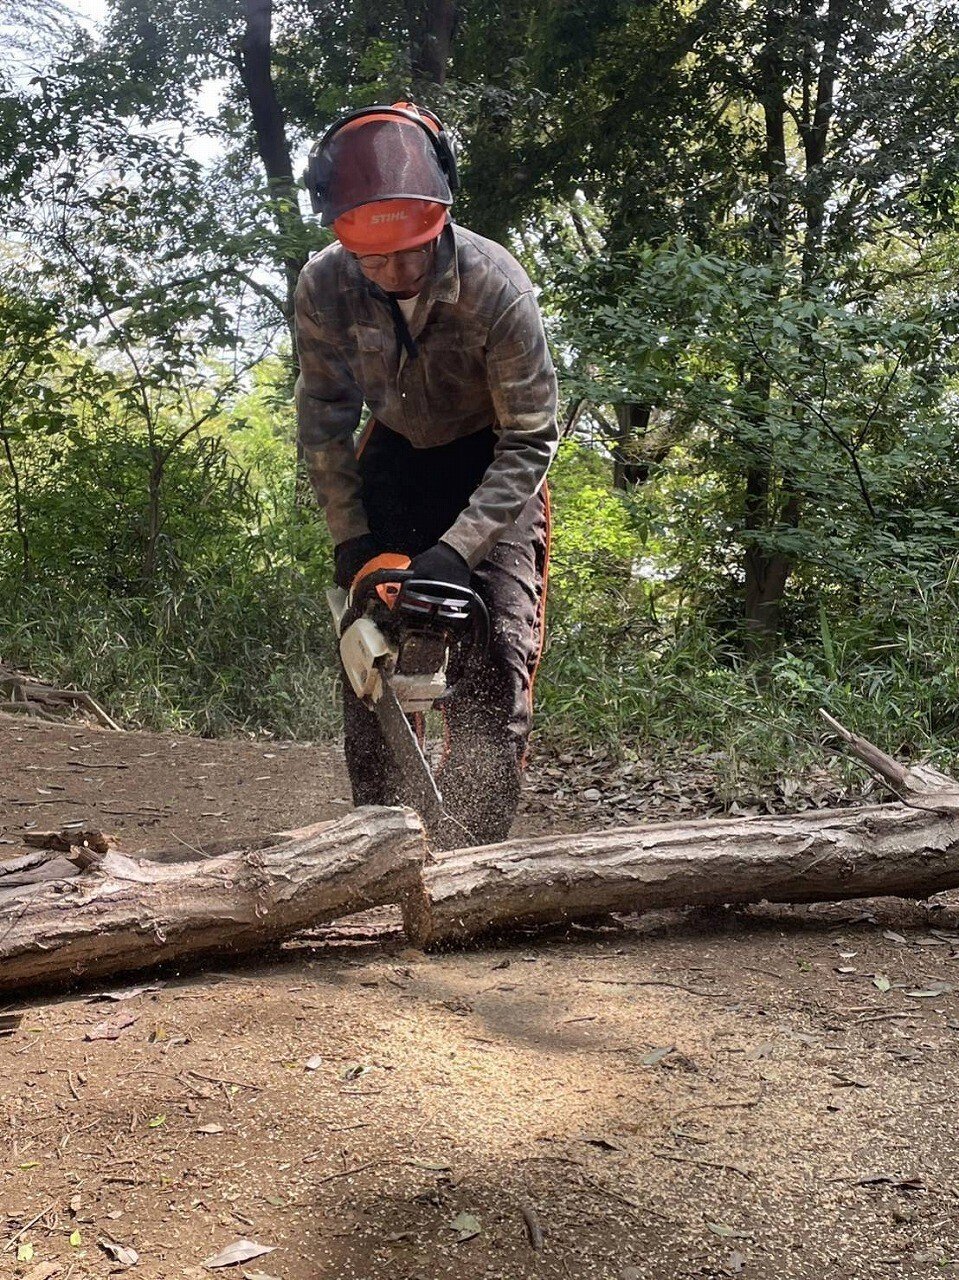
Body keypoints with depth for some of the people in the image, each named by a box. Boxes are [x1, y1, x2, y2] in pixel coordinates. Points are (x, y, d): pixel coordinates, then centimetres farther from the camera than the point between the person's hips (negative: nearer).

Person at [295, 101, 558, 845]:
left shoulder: (496, 285, -31)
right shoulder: (325, 287, -21)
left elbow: (531, 439, -26)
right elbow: (325, 421, -9)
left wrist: (456, 551, -33)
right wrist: (352, 544, -15)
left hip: (493, 463, -3)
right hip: (394, 454, 3)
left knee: (499, 654, -14)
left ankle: (478, 841, -9)